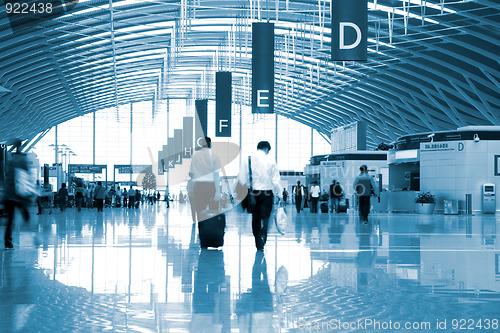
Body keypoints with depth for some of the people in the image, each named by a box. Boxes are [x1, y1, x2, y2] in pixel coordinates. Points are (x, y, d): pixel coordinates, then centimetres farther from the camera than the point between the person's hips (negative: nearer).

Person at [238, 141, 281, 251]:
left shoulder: (248, 160, 1)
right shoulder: (270, 160, -5)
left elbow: (242, 179, 0)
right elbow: (275, 180, -6)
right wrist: (278, 193, 2)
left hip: (253, 192, 2)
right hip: (267, 192, -2)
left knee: (255, 217, 11)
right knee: (265, 216, 3)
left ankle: (258, 244, 11)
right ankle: (263, 232, -26)